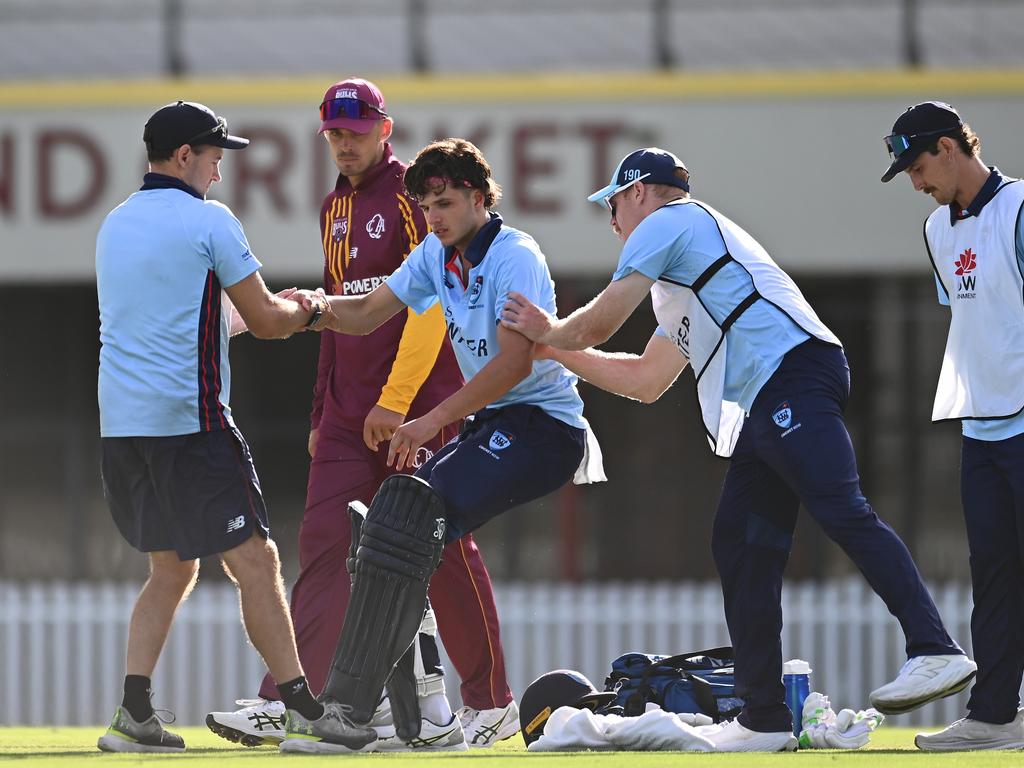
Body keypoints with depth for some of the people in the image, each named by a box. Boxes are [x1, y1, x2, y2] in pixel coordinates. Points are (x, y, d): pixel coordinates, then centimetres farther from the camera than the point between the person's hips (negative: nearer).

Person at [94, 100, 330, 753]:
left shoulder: (116, 224, 17)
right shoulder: (208, 219, -6)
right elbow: (265, 321, -4)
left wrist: (274, 306, 27)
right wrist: (308, 309, 18)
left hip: (120, 424, 8)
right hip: (188, 420, -8)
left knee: (172, 567, 15)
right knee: (254, 560, -5)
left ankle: (135, 710, 4)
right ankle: (300, 704, -7)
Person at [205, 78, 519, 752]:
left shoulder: (411, 194, -8)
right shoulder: (336, 208, 17)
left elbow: (429, 304, -16)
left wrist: (394, 399, -22)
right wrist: (322, 413, 19)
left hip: (420, 400, -7)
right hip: (349, 411, 7)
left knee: (442, 549, -2)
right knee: (325, 545, -3)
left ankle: (493, 705, 11)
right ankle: (281, 704, -10)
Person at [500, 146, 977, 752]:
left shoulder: (668, 220, 10)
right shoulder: (679, 279, 38)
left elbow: (600, 323, 7)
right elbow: (644, 381, 43)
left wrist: (552, 333, 28)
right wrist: (555, 346, 45)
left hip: (793, 373, -10)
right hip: (764, 411, 10)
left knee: (843, 513, -24)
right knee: (741, 545, 6)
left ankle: (936, 651, -40)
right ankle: (765, 719, 5)